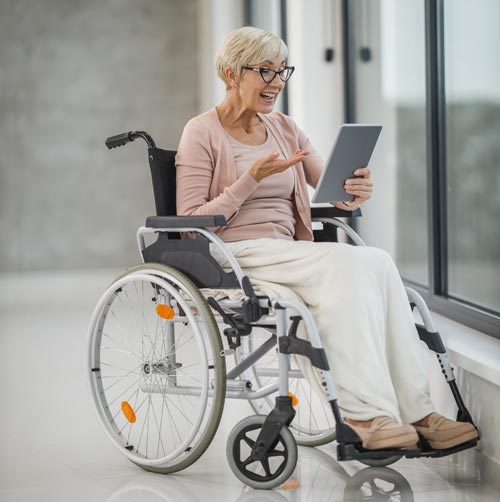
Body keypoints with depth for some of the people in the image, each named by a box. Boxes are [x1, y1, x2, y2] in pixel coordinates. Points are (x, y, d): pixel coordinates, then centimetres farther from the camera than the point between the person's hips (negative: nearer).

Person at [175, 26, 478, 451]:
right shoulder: (202, 133, -1)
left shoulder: (285, 129, 18)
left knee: (377, 262, -25)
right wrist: (252, 178, -18)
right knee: (347, 263, -31)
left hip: (288, 255, 6)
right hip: (234, 256, -6)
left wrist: (357, 190, -14)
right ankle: (364, 412, -35)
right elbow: (191, 223, -8)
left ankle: (414, 410, -28)